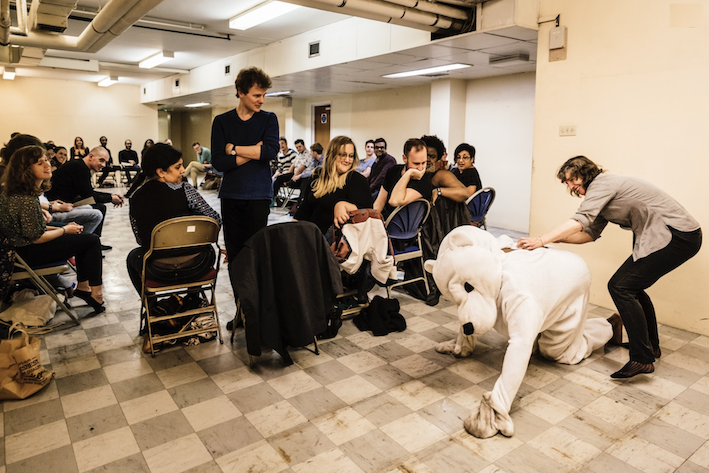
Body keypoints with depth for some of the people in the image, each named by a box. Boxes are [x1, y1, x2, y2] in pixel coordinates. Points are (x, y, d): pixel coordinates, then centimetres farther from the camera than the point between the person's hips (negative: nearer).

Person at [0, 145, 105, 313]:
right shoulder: (26, 199, -27)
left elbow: (31, 226, 10)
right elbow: (36, 237, -22)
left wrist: (58, 228, 3)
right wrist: (64, 230, -8)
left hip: (19, 247, 10)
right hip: (28, 253, -10)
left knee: (80, 233, 19)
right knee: (92, 241, -3)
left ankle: (83, 286, 18)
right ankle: (96, 293, 5)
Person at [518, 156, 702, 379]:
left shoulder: (603, 182, -12)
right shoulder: (603, 196, 18)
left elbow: (580, 220, -25)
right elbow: (590, 233, 15)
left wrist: (541, 240, -28)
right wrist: (554, 239, 3)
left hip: (678, 235, -11)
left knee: (620, 286, -14)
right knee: (632, 286, 20)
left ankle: (642, 358, -8)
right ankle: (651, 346, 35)